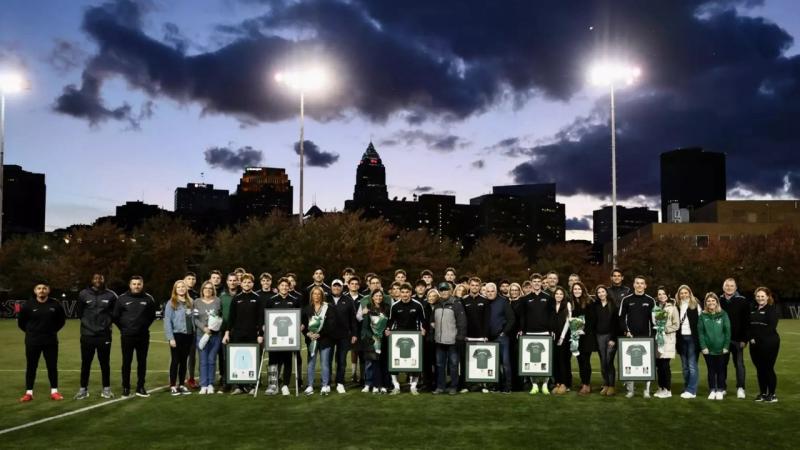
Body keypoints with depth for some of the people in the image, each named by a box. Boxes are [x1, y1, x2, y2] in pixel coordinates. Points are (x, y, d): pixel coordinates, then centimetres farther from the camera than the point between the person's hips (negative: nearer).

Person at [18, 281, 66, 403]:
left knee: (52, 366, 5)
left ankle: (54, 391, 14)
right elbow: (21, 321, 7)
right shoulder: (28, 305, -7)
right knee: (31, 367, 6)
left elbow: (62, 319, 12)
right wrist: (30, 331, 6)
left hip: (51, 341, 1)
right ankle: (29, 393, 15)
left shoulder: (55, 304, -4)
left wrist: (53, 330, 7)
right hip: (32, 341, -1)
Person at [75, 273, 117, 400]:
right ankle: (83, 389, 19)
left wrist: (106, 322, 1)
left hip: (104, 335, 0)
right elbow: (80, 313, 9)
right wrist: (87, 322, 7)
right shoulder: (83, 294, -2)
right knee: (85, 363, 8)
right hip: (87, 334, 0)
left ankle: (106, 388, 18)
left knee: (105, 363, 8)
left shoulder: (110, 295, -1)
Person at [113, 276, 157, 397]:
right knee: (126, 362, 5)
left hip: (143, 336, 1)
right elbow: (115, 316, 5)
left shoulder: (148, 299, 1)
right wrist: (123, 328, 5)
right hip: (127, 336, -1)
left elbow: (152, 316, 12)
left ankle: (140, 387, 15)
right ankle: (125, 387, 14)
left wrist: (145, 326, 6)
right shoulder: (122, 299, -2)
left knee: (142, 362, 7)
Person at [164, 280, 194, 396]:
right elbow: (167, 321, -8)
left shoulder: (190, 302, 10)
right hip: (177, 335, -4)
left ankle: (181, 385, 17)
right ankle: (173, 386, 7)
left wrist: (194, 333, 1)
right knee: (175, 361, 0)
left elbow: (193, 318, 9)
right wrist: (171, 337, -13)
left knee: (184, 361, 10)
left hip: (188, 335, 4)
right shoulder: (171, 303, -5)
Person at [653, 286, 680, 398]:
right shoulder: (655, 308, 13)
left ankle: (667, 390, 2)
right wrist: (656, 330, 3)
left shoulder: (672, 308, -2)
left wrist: (665, 330, -12)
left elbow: (676, 325, -5)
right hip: (657, 339, 5)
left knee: (665, 365, -7)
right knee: (658, 365, 5)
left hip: (667, 340, -5)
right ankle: (661, 388, 15)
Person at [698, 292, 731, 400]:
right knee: (711, 370, 10)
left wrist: (726, 346, -7)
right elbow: (700, 332, -3)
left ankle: (720, 391, 20)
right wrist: (703, 347, -9)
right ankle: (712, 391, 19)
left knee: (720, 370, 9)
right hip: (708, 349, 1)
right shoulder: (703, 316, -1)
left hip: (721, 349, -1)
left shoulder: (723, 314, -2)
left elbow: (727, 331, -3)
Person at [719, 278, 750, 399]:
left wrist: (744, 339, -12)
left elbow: (746, 321, -7)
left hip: (737, 339, -3)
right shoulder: (719, 301, 6)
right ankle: (722, 388, 18)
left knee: (739, 364, 2)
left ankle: (740, 388, 7)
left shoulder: (742, 301, -3)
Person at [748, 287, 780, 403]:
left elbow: (771, 328, -15)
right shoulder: (753, 310, 14)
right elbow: (748, 326, 12)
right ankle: (762, 393, 20)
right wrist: (750, 338, -4)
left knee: (768, 368, -3)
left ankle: (772, 395, 7)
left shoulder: (772, 309, -6)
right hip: (755, 345, 6)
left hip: (769, 344, -6)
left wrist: (758, 339, -16)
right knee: (759, 369, 10)